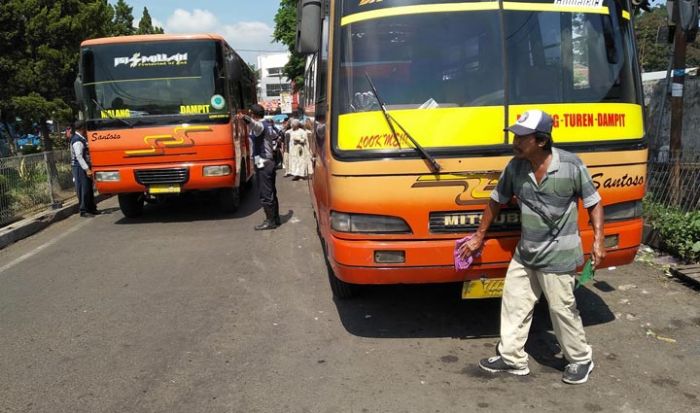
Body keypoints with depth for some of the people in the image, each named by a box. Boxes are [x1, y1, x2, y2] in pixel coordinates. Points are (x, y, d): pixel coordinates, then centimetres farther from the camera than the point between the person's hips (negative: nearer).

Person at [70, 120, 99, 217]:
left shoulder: (81, 139, 14)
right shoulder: (77, 141, -15)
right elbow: (79, 157, -21)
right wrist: (87, 169, -23)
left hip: (85, 167, 10)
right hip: (80, 168, -10)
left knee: (89, 188, 14)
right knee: (83, 189, -6)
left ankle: (92, 208, 22)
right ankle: (84, 210, -1)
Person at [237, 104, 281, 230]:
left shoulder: (260, 125, -12)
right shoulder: (268, 125, 16)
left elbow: (255, 124, -39)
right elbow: (276, 135, 39)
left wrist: (245, 118, -60)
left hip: (263, 164, -10)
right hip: (270, 162, 10)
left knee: (265, 194, -6)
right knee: (271, 192, 16)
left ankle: (270, 221, -3)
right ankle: (276, 218, 23)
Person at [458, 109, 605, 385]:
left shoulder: (571, 165, -16)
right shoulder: (515, 166, -3)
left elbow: (593, 203, -4)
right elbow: (496, 200, 9)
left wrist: (598, 240, -12)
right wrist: (480, 236, 14)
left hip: (558, 255, -5)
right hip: (524, 253, 5)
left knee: (562, 309, 6)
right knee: (514, 303, 10)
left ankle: (581, 359, 29)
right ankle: (512, 357, 25)